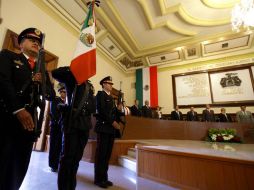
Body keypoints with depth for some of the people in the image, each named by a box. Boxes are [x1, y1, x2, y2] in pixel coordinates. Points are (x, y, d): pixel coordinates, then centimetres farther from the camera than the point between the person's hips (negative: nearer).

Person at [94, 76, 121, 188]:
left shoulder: (110, 97, 20)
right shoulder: (100, 94, -4)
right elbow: (101, 110, -15)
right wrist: (113, 122, -15)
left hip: (111, 128, 7)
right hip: (103, 127, -7)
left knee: (107, 154, 11)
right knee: (101, 154, 1)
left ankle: (104, 178, 22)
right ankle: (99, 179, 15)